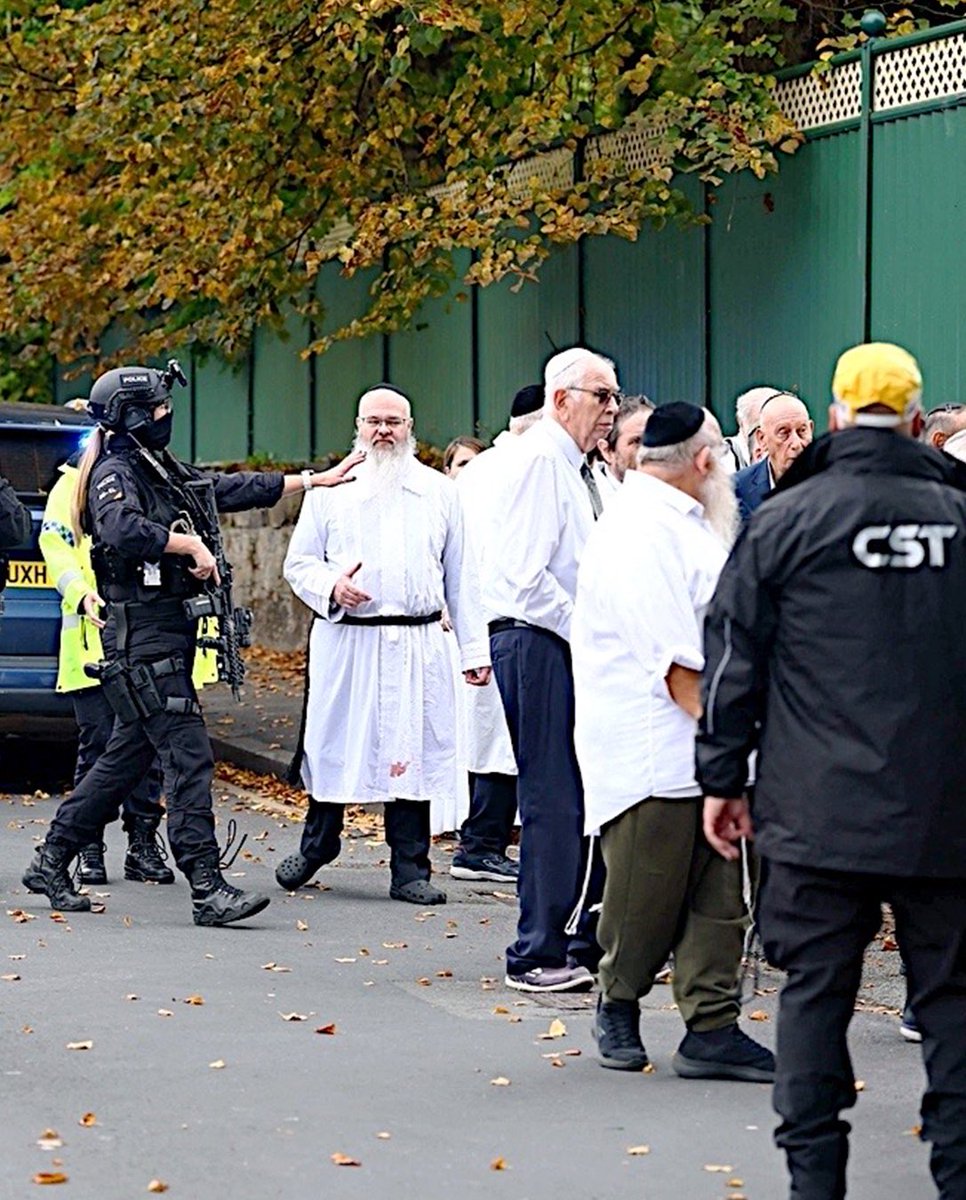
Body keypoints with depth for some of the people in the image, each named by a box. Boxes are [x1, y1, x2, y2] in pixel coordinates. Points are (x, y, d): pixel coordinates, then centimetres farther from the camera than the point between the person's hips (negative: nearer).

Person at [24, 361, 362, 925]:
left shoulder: (165, 470, 17)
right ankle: (208, 888, -12)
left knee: (130, 754, 14)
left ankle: (53, 861, 22)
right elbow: (123, 529, -31)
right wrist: (191, 545, -21)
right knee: (189, 754, -11)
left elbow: (231, 489, 23)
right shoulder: (115, 473, -11)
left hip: (171, 632, 10)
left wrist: (313, 480, 23)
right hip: (142, 632, -10)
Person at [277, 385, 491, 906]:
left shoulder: (440, 492, 12)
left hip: (417, 644, 1)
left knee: (412, 752, 0)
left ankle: (410, 870, 7)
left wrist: (475, 650, 8)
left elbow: (460, 579, 13)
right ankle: (316, 844, 26)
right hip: (346, 642, -1)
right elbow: (298, 562, 8)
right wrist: (330, 587, -13)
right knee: (333, 746, 5)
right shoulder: (330, 489, 7)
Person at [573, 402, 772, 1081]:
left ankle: (713, 1031, 6)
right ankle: (618, 1008, 22)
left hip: (703, 751, 9)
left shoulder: (689, 525, 18)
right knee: (648, 891, 1)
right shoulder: (639, 531, -14)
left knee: (717, 896, 5)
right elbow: (670, 655, -19)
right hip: (651, 752, -9)